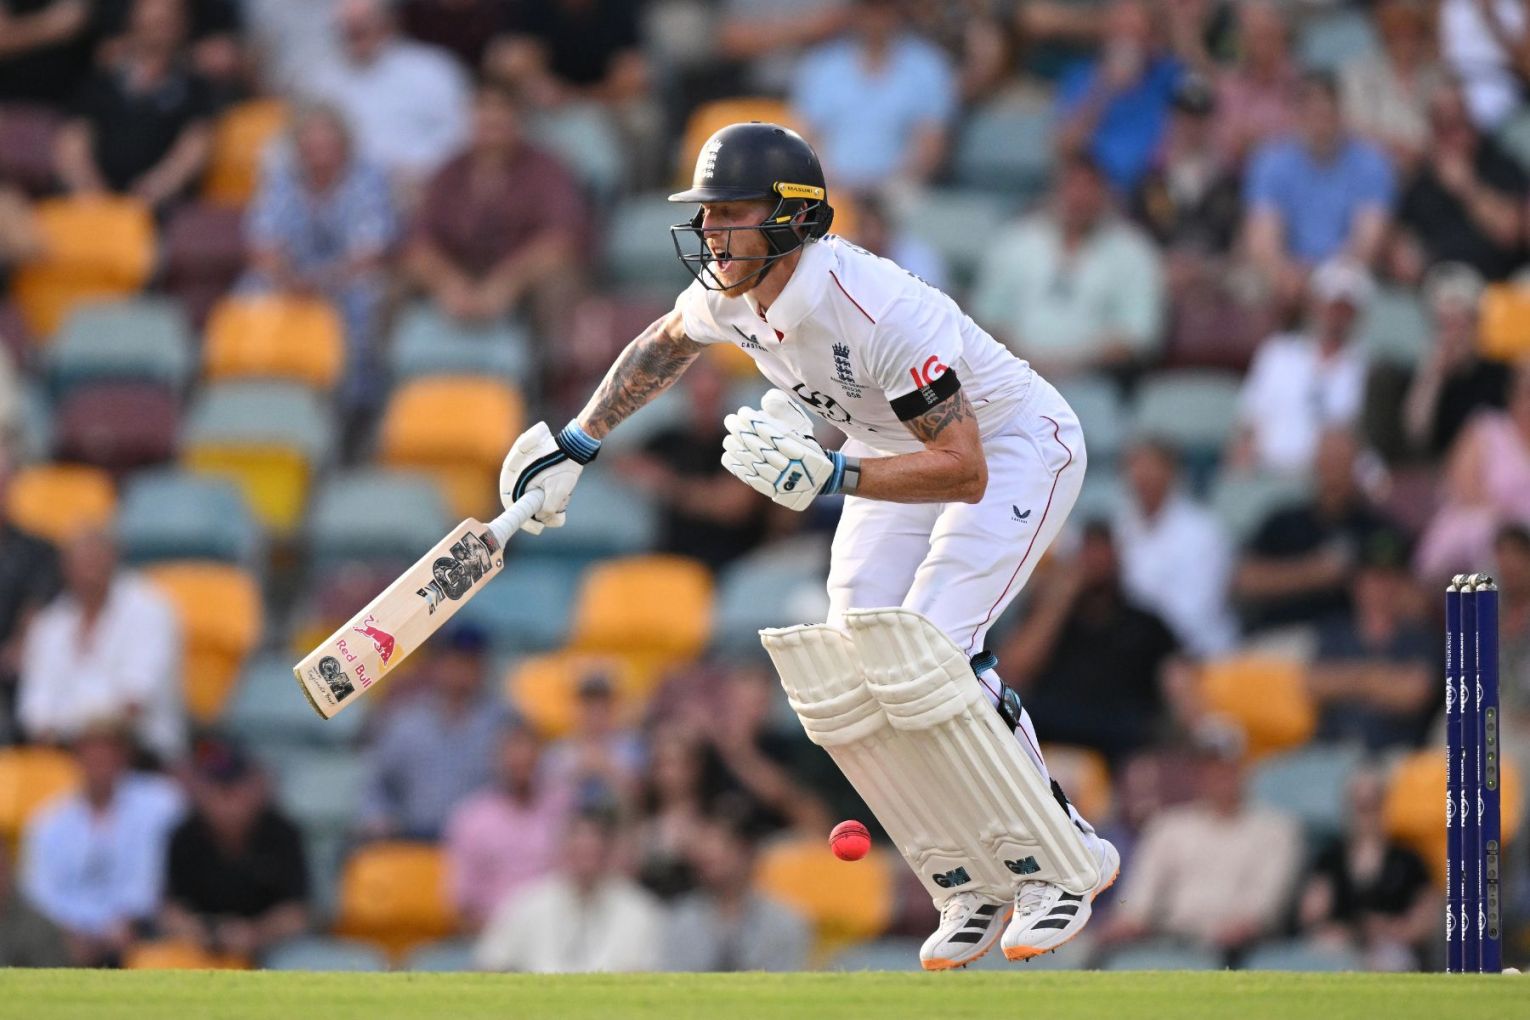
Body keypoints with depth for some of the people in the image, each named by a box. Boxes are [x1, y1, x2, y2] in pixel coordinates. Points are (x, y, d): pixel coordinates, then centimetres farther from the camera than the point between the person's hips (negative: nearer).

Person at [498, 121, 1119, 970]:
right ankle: (972, 889, 8)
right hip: (898, 449, 8)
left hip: (1014, 449, -8)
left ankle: (1065, 859, -6)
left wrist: (830, 476, -47)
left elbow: (963, 471, -39)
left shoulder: (882, 311, -38)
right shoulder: (728, 295, -14)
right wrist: (575, 445, 12)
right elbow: (664, 344, 12)